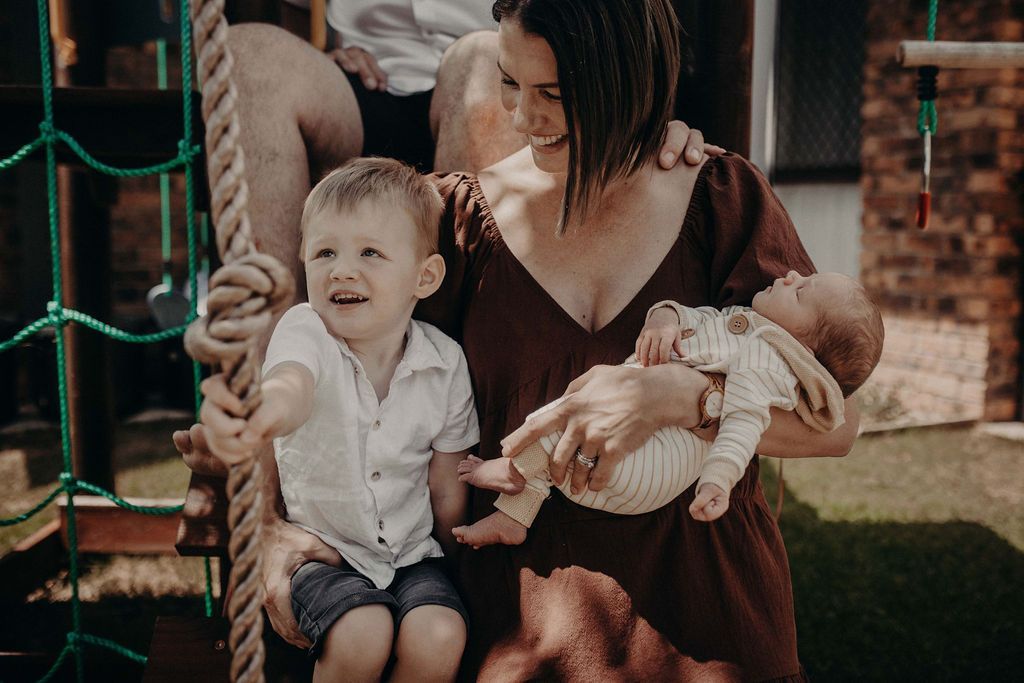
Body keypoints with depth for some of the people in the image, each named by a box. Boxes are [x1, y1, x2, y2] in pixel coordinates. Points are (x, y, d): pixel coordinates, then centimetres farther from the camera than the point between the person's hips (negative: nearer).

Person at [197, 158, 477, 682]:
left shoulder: (445, 363, -8)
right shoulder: (304, 330, -16)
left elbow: (447, 488, 3)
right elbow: (293, 384, -42)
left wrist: (453, 565, 7)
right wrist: (268, 408, -66)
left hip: (410, 549, 2)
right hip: (321, 545, -2)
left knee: (439, 639, -22)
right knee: (363, 635, -26)